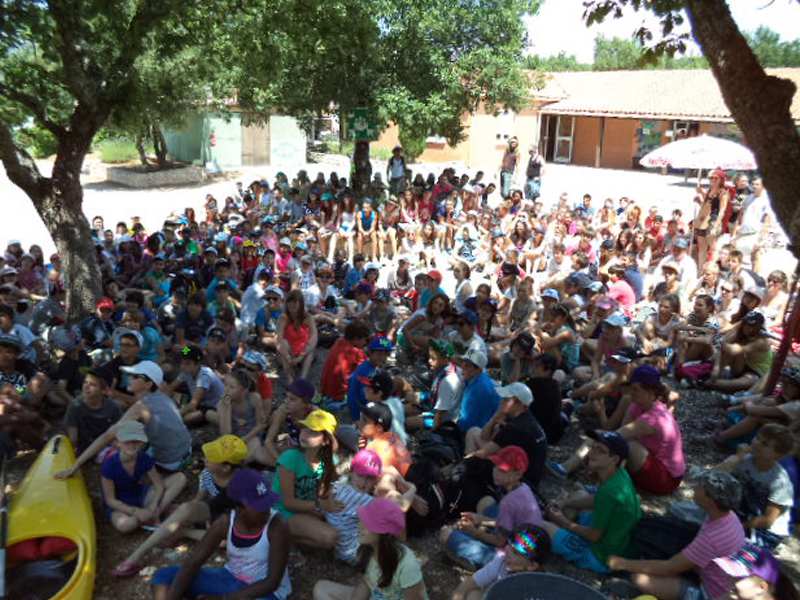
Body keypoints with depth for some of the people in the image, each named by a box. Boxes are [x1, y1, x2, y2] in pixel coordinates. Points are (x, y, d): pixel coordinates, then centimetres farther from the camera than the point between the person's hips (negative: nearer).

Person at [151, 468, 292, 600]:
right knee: (164, 575, -9)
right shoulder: (225, 523, -14)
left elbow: (272, 582, -23)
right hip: (231, 578, 5)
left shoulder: (277, 526, -26)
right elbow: (192, 563, -13)